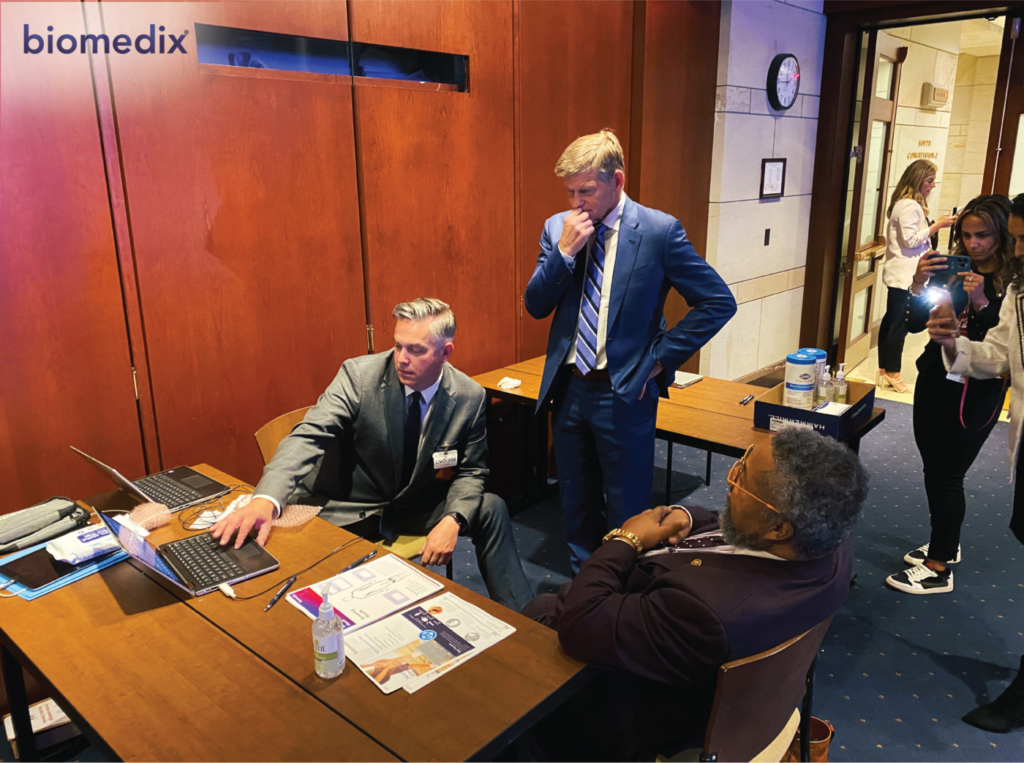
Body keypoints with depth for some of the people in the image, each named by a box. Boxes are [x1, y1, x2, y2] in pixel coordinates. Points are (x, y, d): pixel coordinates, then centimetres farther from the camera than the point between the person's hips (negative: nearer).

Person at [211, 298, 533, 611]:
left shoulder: (470, 398, -11)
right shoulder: (359, 375, -19)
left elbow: (470, 471, 1)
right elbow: (308, 437, -29)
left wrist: (452, 521, -21)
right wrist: (265, 500, -48)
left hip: (418, 508, 3)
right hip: (348, 511, -2)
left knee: (491, 509, -16)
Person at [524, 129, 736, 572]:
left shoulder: (659, 230, -11)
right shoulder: (557, 228, 2)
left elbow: (718, 302, -8)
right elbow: (536, 306, -1)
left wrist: (660, 358, -10)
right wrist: (564, 251, -15)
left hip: (624, 391, -4)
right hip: (567, 387, 5)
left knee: (626, 510, 9)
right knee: (575, 503, 19)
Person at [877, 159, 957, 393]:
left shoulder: (911, 204, 18)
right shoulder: (908, 206, -15)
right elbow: (910, 239, -19)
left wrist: (936, 226, 15)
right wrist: (937, 225, -16)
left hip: (903, 274, 11)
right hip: (904, 275, -11)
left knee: (891, 321, 11)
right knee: (900, 323, -5)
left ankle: (884, 371, 16)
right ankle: (892, 372, 3)